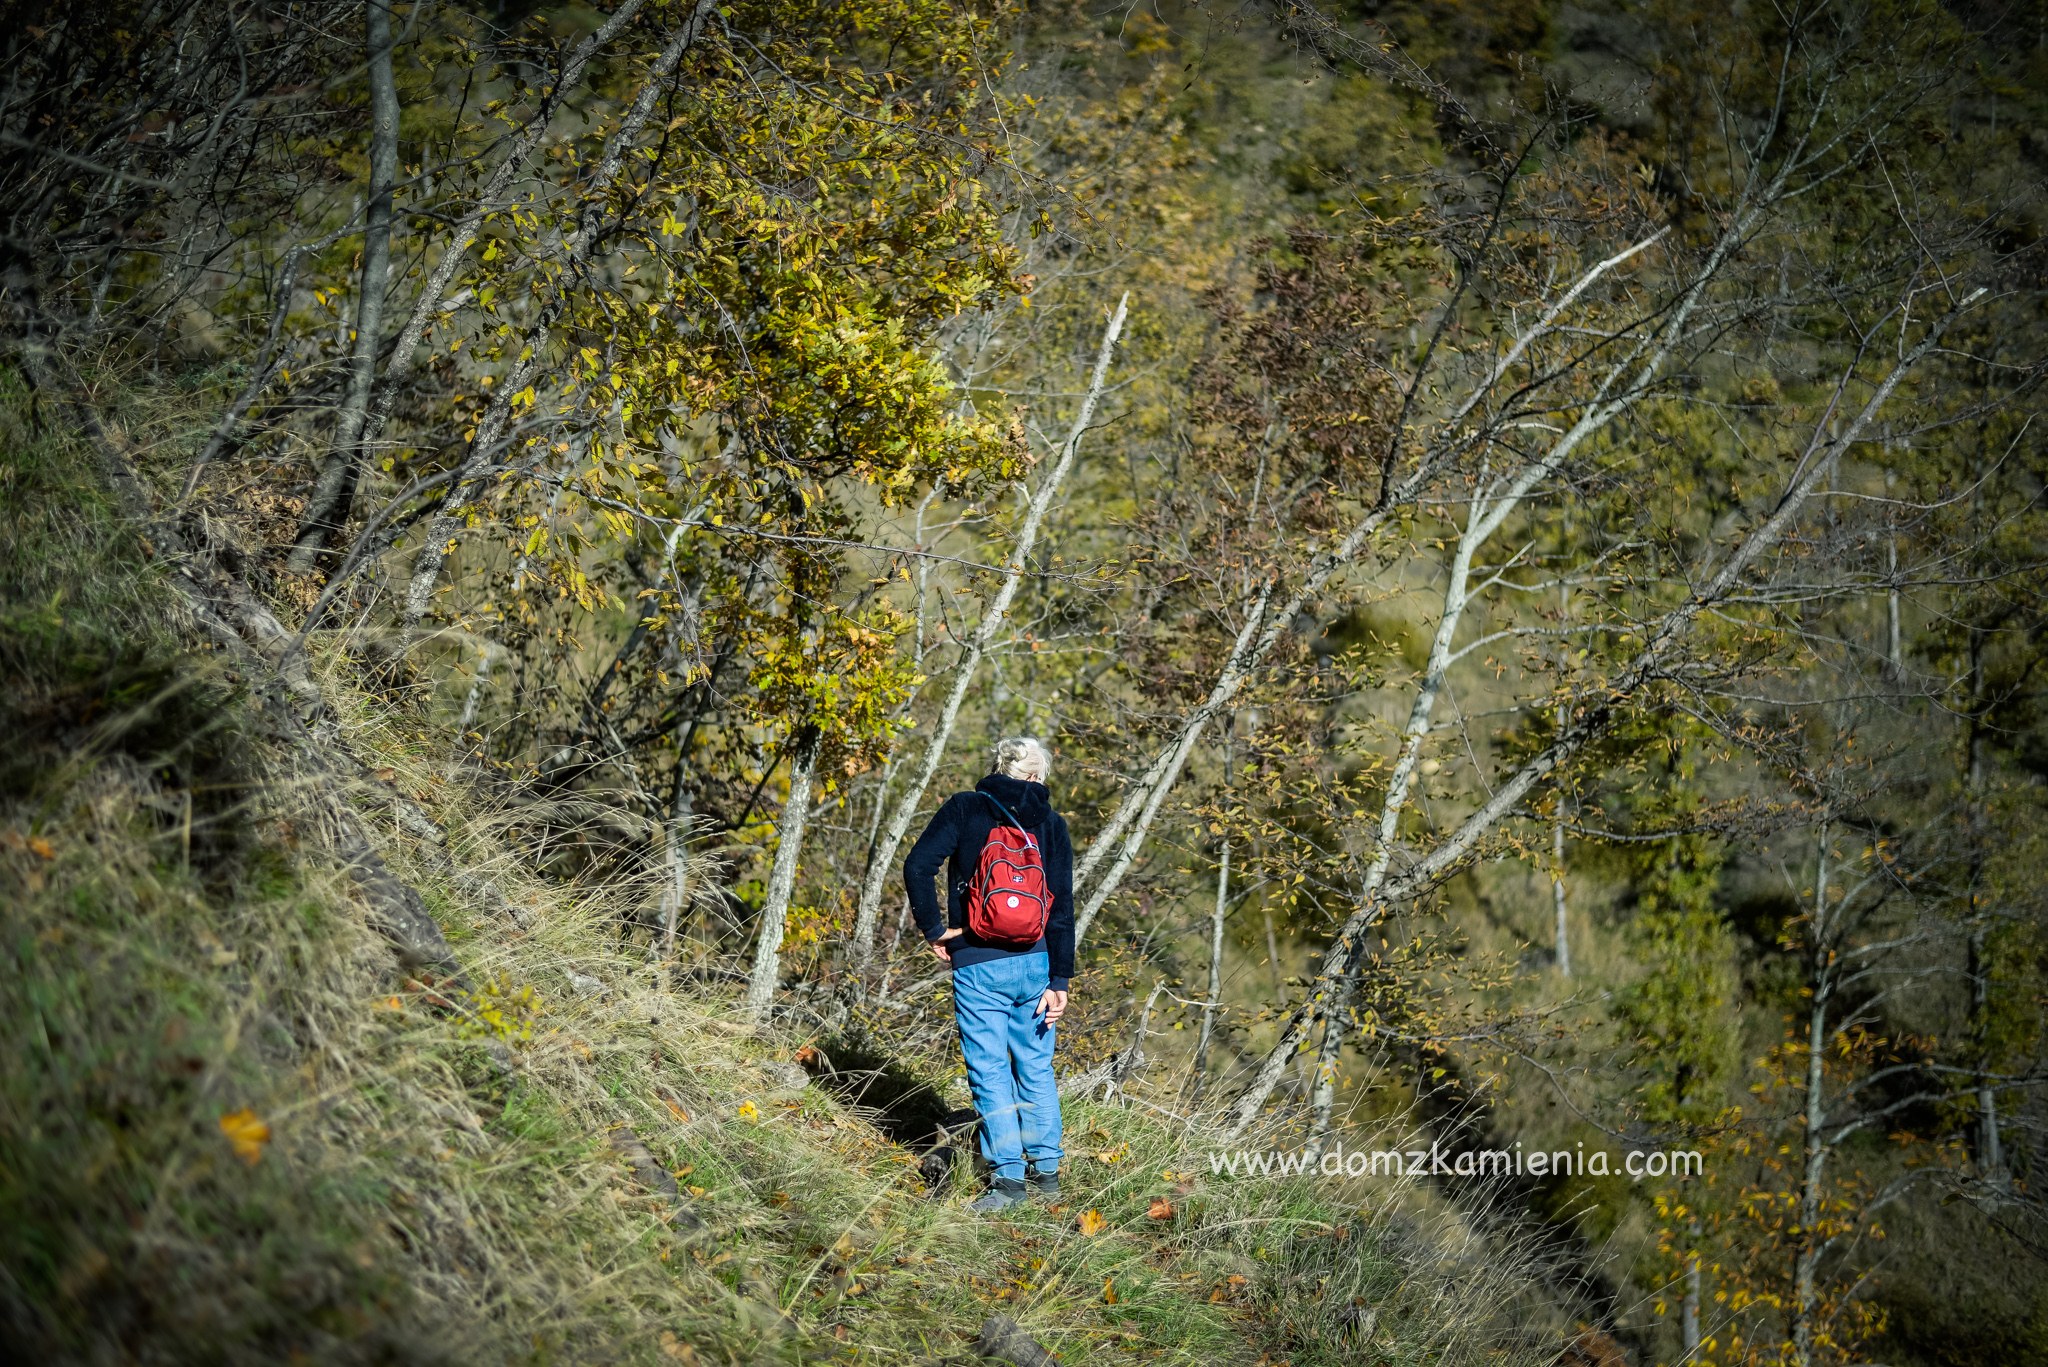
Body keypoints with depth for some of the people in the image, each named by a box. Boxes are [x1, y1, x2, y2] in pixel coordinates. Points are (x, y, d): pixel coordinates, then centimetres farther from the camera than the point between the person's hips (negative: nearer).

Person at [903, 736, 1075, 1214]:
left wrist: (933, 928, -2)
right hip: (1034, 963, 3)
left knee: (990, 1071, 2)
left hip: (977, 966, -3)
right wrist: (1059, 982, 2)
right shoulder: (1051, 825, 3)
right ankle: (1045, 1169, 20)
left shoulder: (965, 810, -2)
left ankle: (1008, 1175, 1)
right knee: (1036, 1068, 15)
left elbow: (916, 866, -13)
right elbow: (1062, 910, 0)